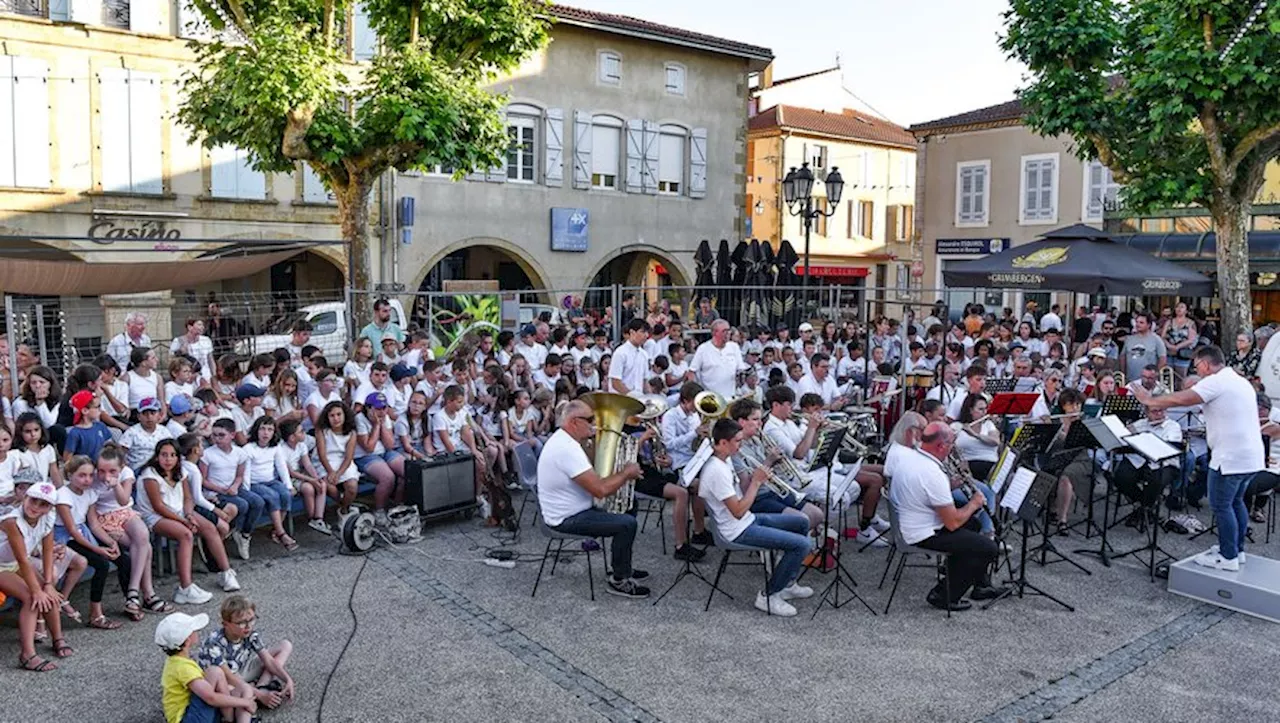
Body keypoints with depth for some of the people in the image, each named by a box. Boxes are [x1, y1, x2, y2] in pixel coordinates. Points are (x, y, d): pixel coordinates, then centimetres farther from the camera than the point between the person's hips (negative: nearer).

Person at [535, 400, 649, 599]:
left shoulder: (561, 439, 7)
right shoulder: (568, 449, -29)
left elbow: (593, 476, 15)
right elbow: (601, 489, -31)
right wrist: (627, 473, -16)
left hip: (565, 511, 11)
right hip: (568, 519, -11)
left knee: (625, 510, 19)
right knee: (627, 524, -15)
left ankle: (623, 568, 29)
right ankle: (619, 580, 1)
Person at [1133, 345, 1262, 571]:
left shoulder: (1216, 382, -14)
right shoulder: (1241, 381, 17)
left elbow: (1182, 399, -23)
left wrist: (1149, 401, -11)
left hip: (1230, 457, -10)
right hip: (1251, 456, 10)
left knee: (1221, 506, 0)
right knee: (1235, 501, 20)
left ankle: (1228, 557, 5)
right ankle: (1237, 549, 29)